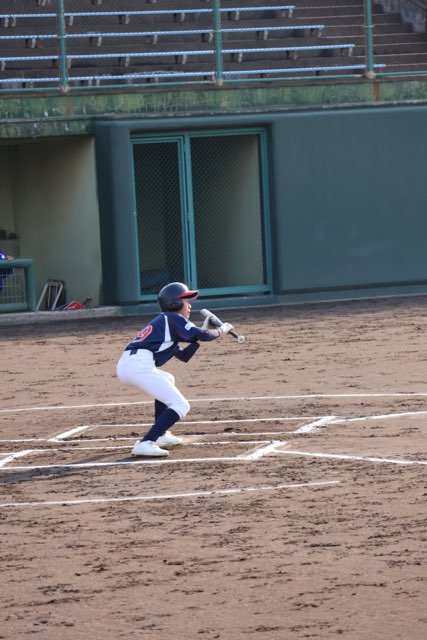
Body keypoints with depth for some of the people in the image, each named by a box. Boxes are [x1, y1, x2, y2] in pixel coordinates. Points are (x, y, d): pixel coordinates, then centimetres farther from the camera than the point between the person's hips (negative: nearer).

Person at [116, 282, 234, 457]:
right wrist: (221, 331, 17)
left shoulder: (161, 321, 34)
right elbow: (202, 336, -2)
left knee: (167, 380, 36)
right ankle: (145, 443, -23)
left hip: (124, 364, 9)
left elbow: (184, 356, 35)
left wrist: (202, 332, 30)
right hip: (139, 364, -9)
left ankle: (160, 435, 28)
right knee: (181, 406, -7)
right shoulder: (173, 318, 8)